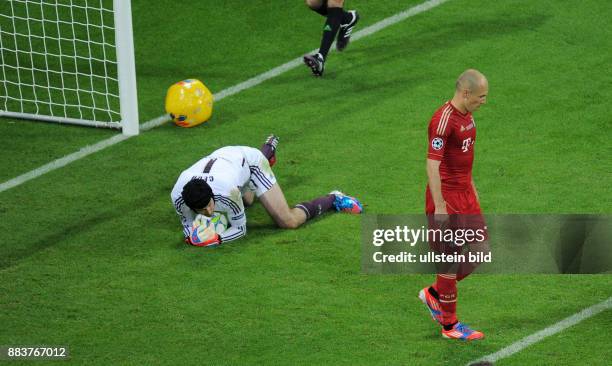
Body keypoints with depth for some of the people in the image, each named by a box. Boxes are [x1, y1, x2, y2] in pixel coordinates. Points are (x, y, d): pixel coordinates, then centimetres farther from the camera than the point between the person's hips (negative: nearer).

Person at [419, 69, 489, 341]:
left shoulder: (466, 115, 9)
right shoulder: (443, 121, -20)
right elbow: (432, 165, -23)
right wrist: (439, 207, -24)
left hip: (465, 195, 9)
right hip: (446, 199, -9)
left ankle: (434, 294, 26)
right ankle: (449, 325, 10)